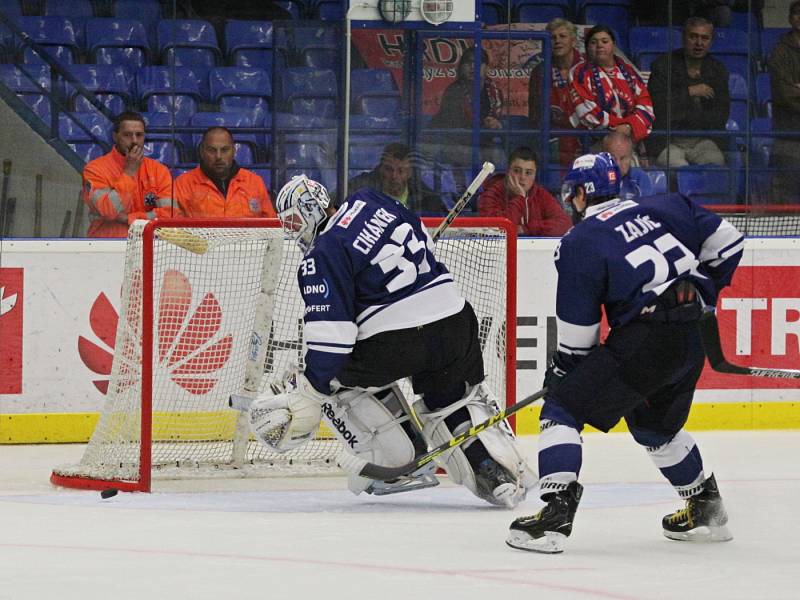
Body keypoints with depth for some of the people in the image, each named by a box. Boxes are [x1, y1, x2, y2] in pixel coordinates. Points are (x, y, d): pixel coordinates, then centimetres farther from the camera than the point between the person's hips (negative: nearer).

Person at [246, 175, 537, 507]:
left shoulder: (321, 257, -7)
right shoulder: (368, 201, 12)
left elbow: (331, 333, -13)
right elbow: (422, 238, 27)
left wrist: (308, 395, -8)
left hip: (395, 341, -7)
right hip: (454, 316, 7)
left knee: (332, 378, 16)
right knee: (455, 398, 26)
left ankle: (399, 464, 14)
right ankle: (502, 472, 9)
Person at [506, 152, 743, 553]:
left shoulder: (579, 244, -2)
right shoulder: (663, 208, 13)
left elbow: (577, 330, -1)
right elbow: (726, 241, 15)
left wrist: (562, 369, 15)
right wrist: (704, 292, 27)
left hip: (644, 339, -7)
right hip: (693, 340, 7)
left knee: (563, 410, -2)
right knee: (655, 426, 30)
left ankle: (555, 513, -17)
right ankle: (706, 510, 37)